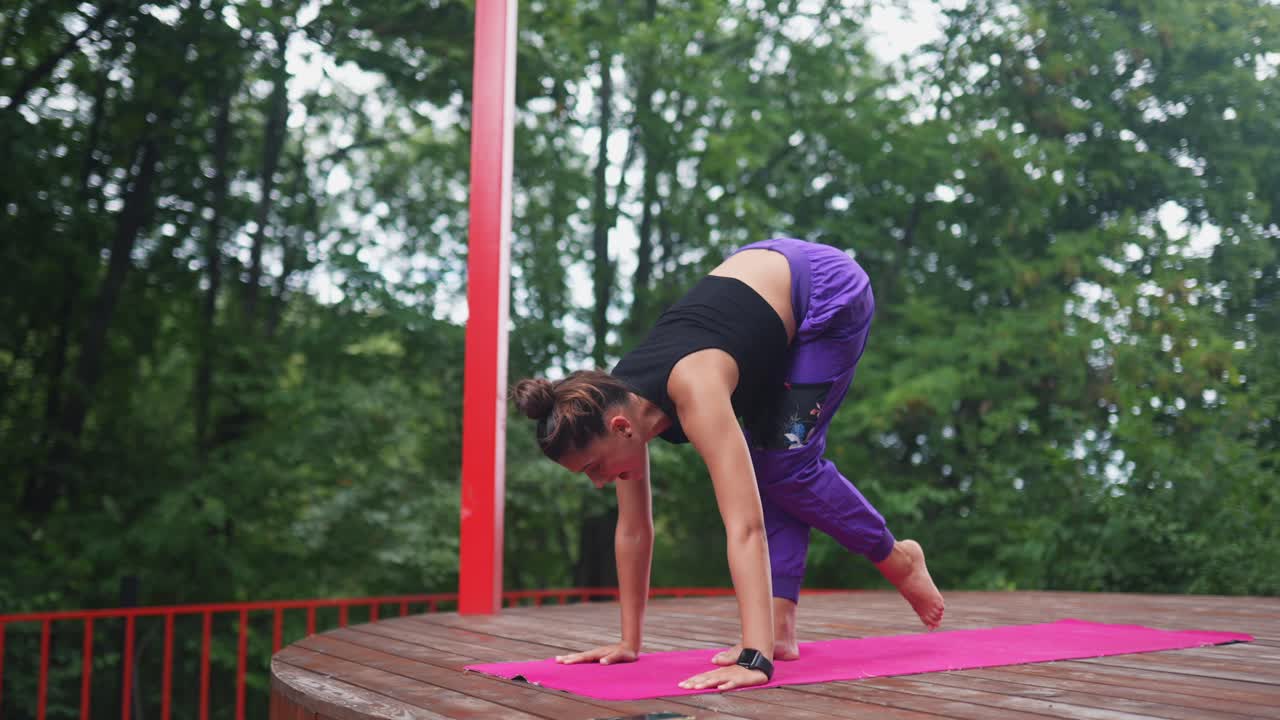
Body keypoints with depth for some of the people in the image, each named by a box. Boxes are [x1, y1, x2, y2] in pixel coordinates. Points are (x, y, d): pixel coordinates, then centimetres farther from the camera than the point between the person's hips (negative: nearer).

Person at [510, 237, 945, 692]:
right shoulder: (620, 403, -15)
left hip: (829, 291, -7)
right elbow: (633, 529, -4)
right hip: (763, 279, 7)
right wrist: (629, 642, 0)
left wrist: (756, 659, -49)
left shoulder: (693, 390, -38)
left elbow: (745, 527, -45)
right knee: (764, 468, -1)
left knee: (786, 467, -7)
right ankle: (780, 629, 2)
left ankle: (898, 561, 14)